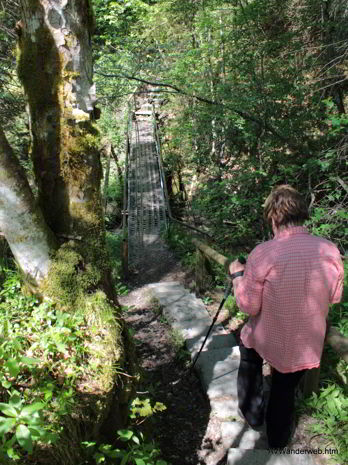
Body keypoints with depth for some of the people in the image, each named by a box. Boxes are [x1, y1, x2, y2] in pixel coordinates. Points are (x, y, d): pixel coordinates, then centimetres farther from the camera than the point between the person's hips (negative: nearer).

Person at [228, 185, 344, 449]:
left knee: (249, 362, 32)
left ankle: (252, 413, 49)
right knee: (285, 390, 25)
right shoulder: (330, 251, -15)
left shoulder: (263, 253, -27)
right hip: (306, 344, 2)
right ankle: (278, 438, 48)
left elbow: (249, 306, -17)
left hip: (266, 338, -2)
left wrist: (237, 275, -2)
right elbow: (335, 297, 1)